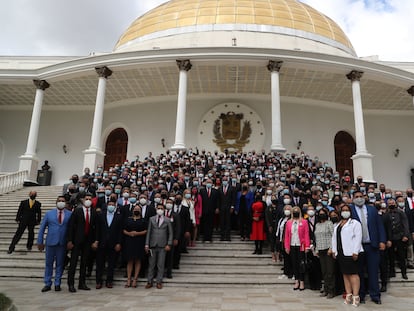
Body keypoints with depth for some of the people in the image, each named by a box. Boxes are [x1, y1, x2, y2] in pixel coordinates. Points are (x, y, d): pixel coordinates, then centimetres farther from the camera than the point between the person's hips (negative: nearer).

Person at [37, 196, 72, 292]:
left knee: (60, 264, 7)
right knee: (48, 264, 8)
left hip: (63, 244, -1)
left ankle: (57, 284, 18)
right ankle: (47, 284, 20)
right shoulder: (49, 214, 5)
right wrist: (40, 242, 3)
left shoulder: (70, 214, 1)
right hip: (51, 242, 1)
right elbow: (42, 228, 7)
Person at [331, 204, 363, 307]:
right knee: (345, 274, 9)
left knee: (353, 273, -7)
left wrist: (355, 252, -17)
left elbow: (358, 238, -10)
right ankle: (348, 295, 15)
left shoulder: (355, 223, -2)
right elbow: (334, 238, 18)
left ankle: (355, 296, -5)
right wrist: (334, 250, 11)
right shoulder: (337, 225, 19)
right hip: (340, 253, 7)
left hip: (351, 253, -6)